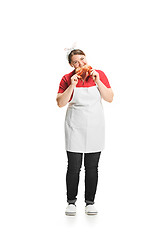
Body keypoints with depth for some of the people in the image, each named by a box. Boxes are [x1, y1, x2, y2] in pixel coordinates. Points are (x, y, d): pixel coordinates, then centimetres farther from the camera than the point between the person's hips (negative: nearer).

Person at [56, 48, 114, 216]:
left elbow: (110, 98, -1)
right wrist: (72, 86, -16)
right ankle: (71, 202, 14)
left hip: (95, 127, 1)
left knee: (92, 167, 5)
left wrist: (97, 81, -12)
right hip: (75, 127, -1)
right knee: (74, 167, -1)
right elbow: (60, 103, -5)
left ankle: (90, 202, 17)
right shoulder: (67, 78, -1)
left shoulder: (99, 75, 3)